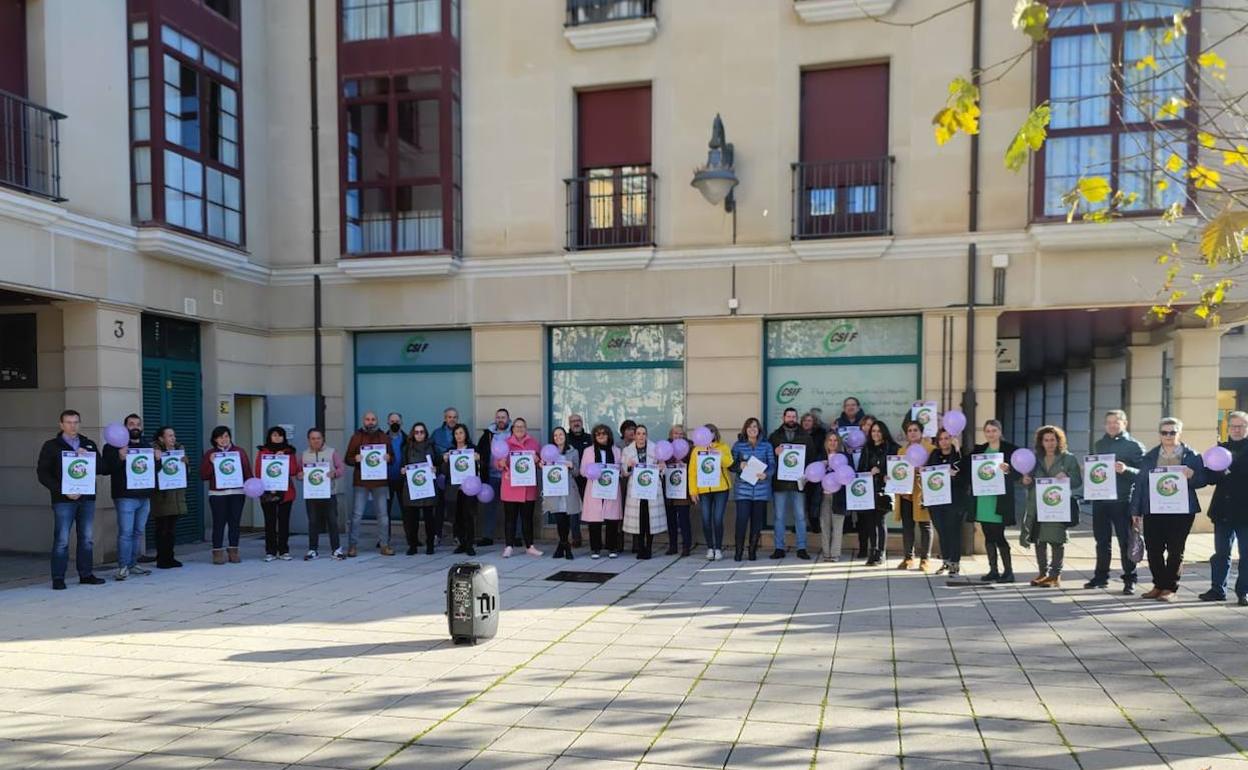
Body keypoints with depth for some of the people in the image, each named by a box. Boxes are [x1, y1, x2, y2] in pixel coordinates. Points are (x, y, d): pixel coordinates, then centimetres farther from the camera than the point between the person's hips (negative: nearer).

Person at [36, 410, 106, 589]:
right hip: (63, 500, -3)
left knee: (87, 539, 7)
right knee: (62, 540, -3)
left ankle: (86, 574, 14)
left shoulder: (89, 445, 14)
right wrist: (63, 491, -13)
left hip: (87, 498, 4)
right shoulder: (51, 446, 4)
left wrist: (88, 457, -11)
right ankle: (58, 578, 3)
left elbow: (100, 468, 9)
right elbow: (43, 473, -2)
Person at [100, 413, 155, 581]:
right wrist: (119, 458, -25)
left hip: (144, 496, 6)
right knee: (125, 532, -8)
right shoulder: (114, 446, -1)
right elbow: (104, 469, -10)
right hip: (125, 496, -6)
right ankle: (123, 567, -3)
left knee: (139, 532, 10)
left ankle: (133, 564, 18)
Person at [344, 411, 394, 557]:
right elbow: (348, 459, 6)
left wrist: (388, 458, -9)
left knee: (383, 514, 3)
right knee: (357, 515, -3)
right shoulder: (356, 437, 6)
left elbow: (392, 458, 14)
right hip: (361, 482, -2)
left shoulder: (384, 437, 11)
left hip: (380, 481, 2)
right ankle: (353, 546, 4)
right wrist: (355, 459, -16)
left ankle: (384, 545, 11)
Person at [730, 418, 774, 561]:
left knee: (757, 521, 4)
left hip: (761, 489, 1)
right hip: (743, 488, -1)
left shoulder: (766, 445, 8)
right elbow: (730, 465, 7)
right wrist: (740, 466, -13)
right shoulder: (738, 445, 6)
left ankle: (753, 551, 16)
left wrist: (766, 474, -14)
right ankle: (738, 550, 3)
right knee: (741, 519, -9)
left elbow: (772, 465, 5)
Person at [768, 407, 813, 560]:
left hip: (798, 481, 0)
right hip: (779, 481, 0)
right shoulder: (774, 436, 9)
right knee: (779, 516, 4)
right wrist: (775, 452, -14)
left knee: (800, 516, 3)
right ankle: (779, 548, 9)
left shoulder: (805, 436, 9)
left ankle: (801, 548, 9)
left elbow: (812, 455, 4)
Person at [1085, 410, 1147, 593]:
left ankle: (1129, 580, 7)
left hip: (1122, 501, -5)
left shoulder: (1134, 445, -2)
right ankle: (1101, 576, 20)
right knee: (1102, 540, 11)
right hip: (1100, 499, 5)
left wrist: (1126, 470, -26)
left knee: (1125, 541, 0)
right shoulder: (1099, 444, 15)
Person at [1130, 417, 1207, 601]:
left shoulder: (1192, 456, 3)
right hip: (1153, 510, 2)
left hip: (1180, 511, -2)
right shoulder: (1150, 457, 8)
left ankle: (1170, 588, 13)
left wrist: (1191, 476, -21)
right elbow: (1140, 483, 7)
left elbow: (1202, 480, 2)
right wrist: (1136, 510, 4)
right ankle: (1159, 585, 17)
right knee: (1153, 549, 3)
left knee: (1175, 551, 4)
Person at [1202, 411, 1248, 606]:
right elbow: (1209, 476, 3)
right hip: (1224, 510, 4)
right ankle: (1217, 589, 17)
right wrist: (1220, 472, -16)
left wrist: (1227, 472, -18)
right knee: (1221, 553, 10)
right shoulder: (1221, 449, 10)